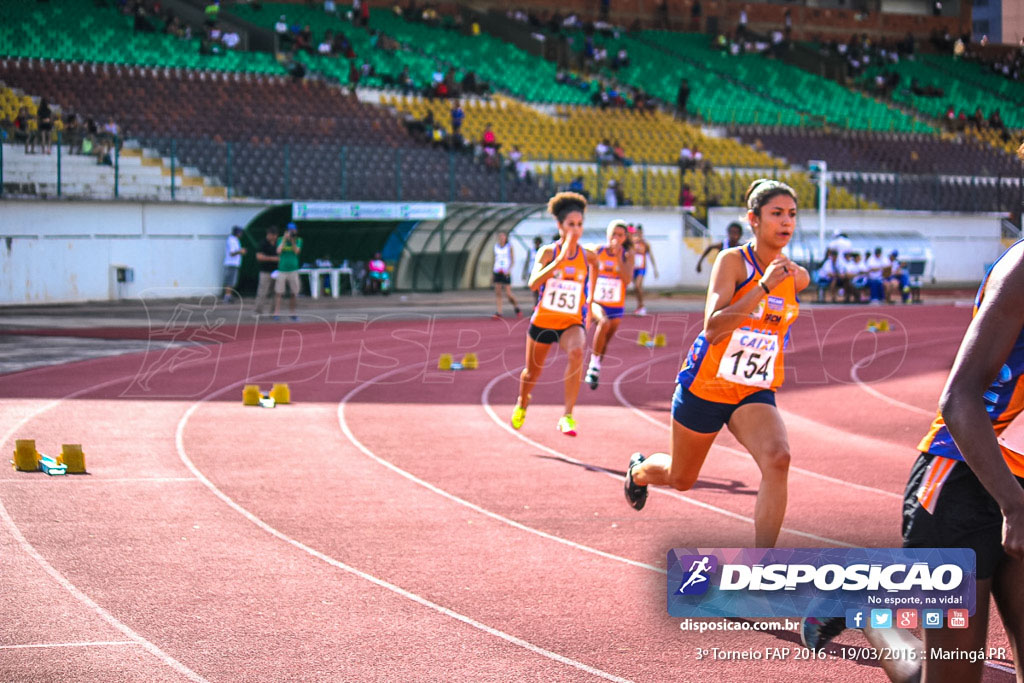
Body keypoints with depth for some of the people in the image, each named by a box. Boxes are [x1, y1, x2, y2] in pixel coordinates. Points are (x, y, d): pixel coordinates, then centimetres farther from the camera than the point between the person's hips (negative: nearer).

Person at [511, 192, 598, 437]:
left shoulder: (588, 256, -4)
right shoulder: (548, 252, -11)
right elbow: (534, 283, -27)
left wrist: (590, 300, 22)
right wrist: (561, 258, -34)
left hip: (572, 322, 0)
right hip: (543, 321, 0)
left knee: (576, 352, -35)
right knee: (532, 373, 17)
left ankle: (567, 416, -32)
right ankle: (521, 403, 55)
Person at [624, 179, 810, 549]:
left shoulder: (797, 278, -1)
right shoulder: (733, 261, -17)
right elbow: (712, 328, -30)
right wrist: (764, 287, -34)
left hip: (754, 393, 3)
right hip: (705, 386, -3)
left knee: (777, 458, -28)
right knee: (680, 478, 18)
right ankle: (639, 469, 57)